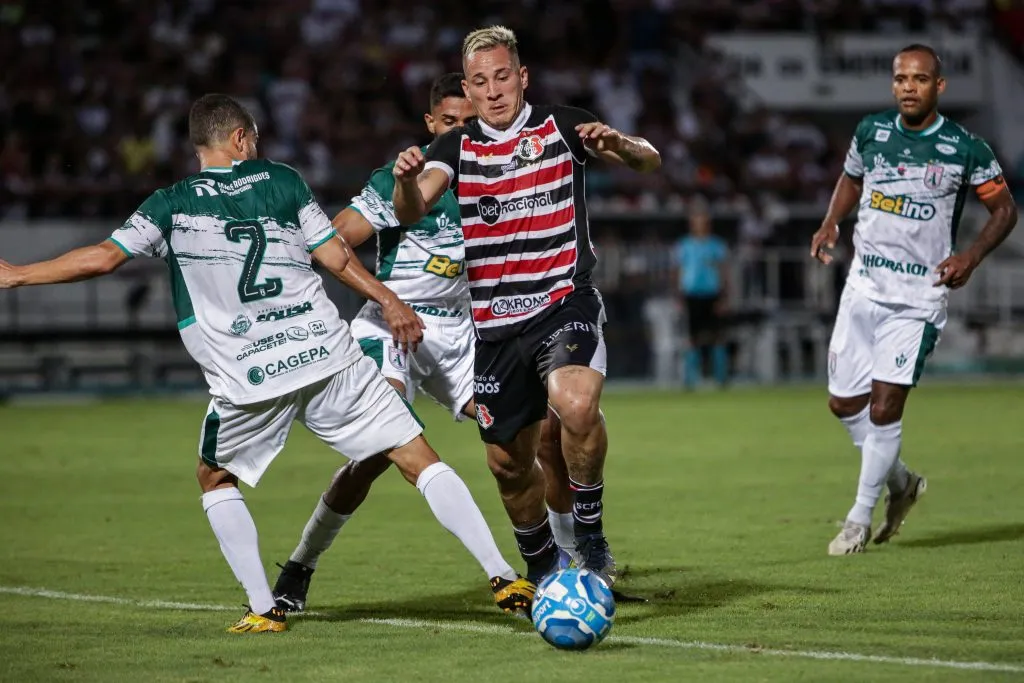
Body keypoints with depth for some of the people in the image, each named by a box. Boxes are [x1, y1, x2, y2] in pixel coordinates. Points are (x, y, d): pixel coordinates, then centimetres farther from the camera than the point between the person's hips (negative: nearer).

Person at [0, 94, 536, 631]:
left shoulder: (171, 205, 6)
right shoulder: (281, 180, 9)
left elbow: (101, 258, 2)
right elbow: (335, 256, 8)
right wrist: (388, 300, 21)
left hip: (248, 383, -1)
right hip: (328, 354, 1)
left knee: (215, 478, 24)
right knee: (419, 459, 5)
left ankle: (263, 608, 13)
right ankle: (502, 576, -4)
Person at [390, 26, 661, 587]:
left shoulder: (562, 127, 1)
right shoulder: (455, 147, 4)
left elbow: (650, 162, -5)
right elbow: (410, 212, -13)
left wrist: (619, 145, -29)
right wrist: (406, 179, -37)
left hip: (565, 304, -3)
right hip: (495, 325, 3)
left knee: (576, 403, -31)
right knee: (508, 461, 8)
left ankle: (589, 531, -11)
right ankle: (540, 564, 33)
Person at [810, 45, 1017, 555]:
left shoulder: (965, 149, -8)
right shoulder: (870, 132, 3)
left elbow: (1004, 208, 3)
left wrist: (972, 255, -12)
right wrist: (831, 224, 5)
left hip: (918, 297, -4)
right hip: (863, 287, 4)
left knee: (885, 407, -9)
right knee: (844, 403, 6)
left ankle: (860, 519, 6)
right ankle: (901, 483, 31)